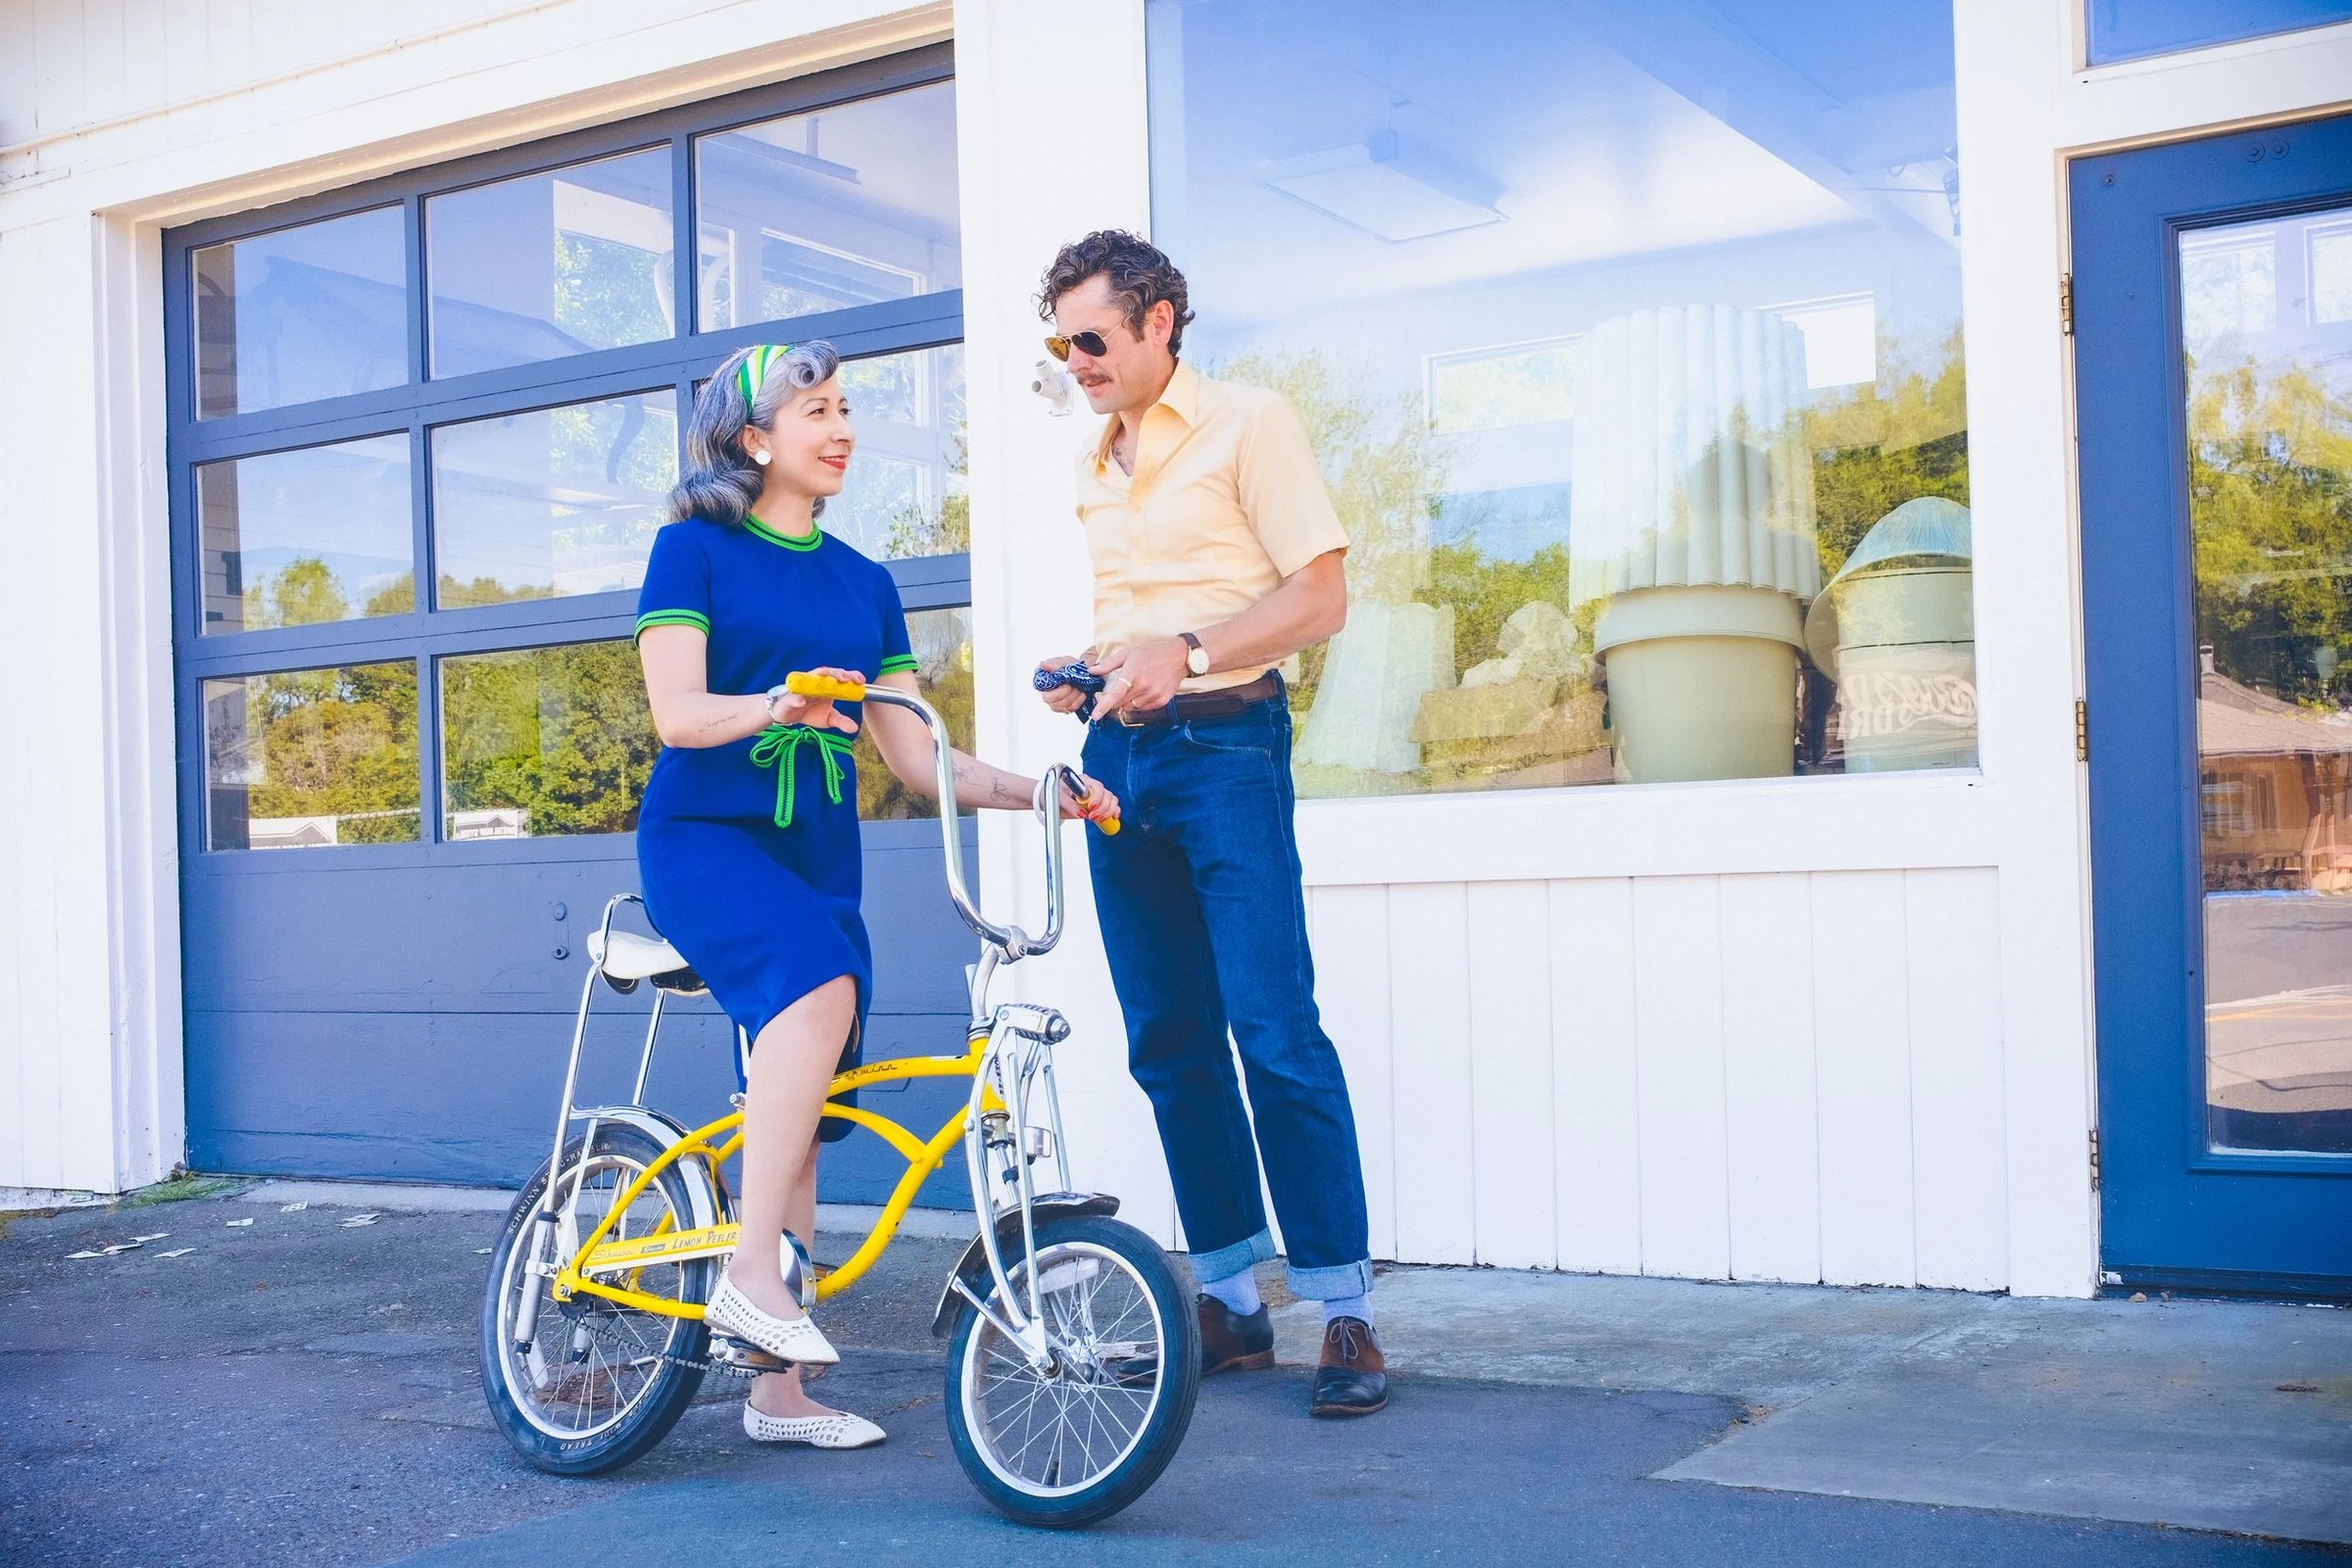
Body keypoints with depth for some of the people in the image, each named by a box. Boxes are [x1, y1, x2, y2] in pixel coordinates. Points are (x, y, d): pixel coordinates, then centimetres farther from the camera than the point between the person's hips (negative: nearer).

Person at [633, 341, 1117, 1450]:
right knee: (814, 987, -34)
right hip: (704, 836, -5)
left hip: (816, 857, 5)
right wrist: (779, 704, -31)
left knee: (797, 1103, 2)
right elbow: (678, 712, -12)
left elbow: (915, 757, 10)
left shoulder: (864, 585, 15)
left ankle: (778, 1389, 9)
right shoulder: (694, 549, 1)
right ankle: (752, 1271, -31)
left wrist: (1033, 792, -5)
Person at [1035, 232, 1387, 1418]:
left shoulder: (1247, 425, -1)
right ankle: (1229, 1301, 15)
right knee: (1168, 1044, 7)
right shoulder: (1094, 465, 19)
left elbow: (1320, 597, -8)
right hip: (1119, 755, 7)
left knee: (1276, 1033, -12)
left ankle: (1345, 1311, -4)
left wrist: (1187, 651, -21)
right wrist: (1081, 671, 5)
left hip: (1224, 744, -7)